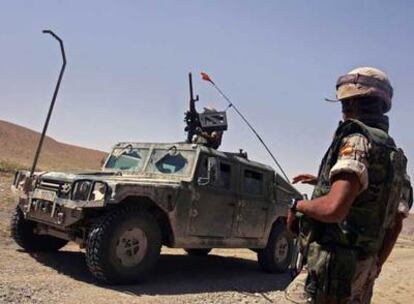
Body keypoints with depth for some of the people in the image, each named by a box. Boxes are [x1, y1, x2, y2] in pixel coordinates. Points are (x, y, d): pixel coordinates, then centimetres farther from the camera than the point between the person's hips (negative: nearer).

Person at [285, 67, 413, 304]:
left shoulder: (358, 141, -15)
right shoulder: (394, 155, 14)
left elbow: (334, 208, -29)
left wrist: (297, 205, -10)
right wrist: (373, 268, 26)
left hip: (332, 268, -9)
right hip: (361, 274, 9)